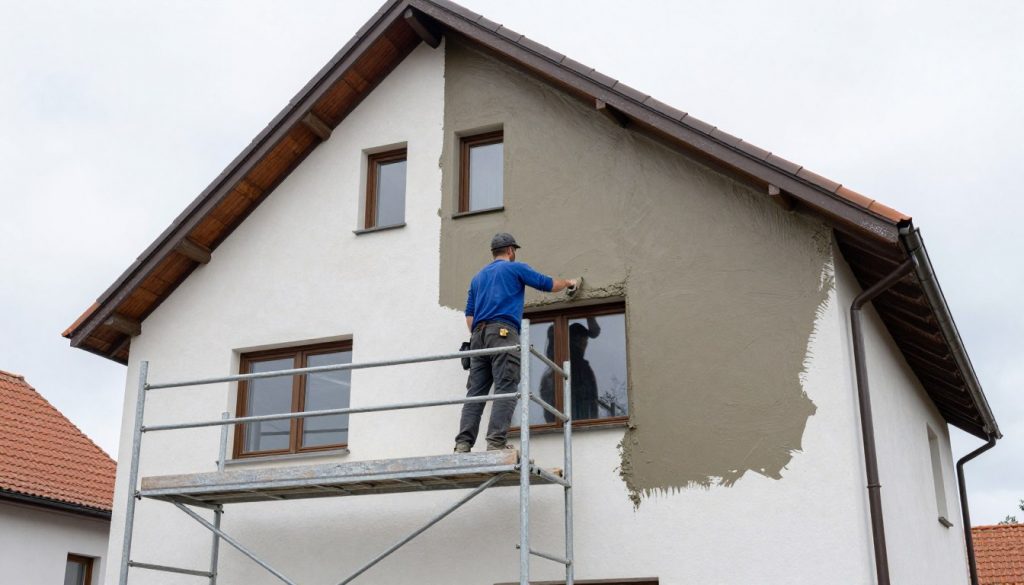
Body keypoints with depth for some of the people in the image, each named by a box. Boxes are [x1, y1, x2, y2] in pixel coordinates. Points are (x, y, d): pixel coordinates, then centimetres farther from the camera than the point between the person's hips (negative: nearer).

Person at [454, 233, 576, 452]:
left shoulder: (478, 277, 27)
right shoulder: (515, 268, 10)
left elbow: (469, 314, 22)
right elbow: (549, 284, 14)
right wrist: (568, 283, 32)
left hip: (479, 334, 6)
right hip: (503, 331, -6)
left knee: (475, 393, 1)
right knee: (506, 390, -11)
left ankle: (463, 445, -9)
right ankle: (496, 443, -22)